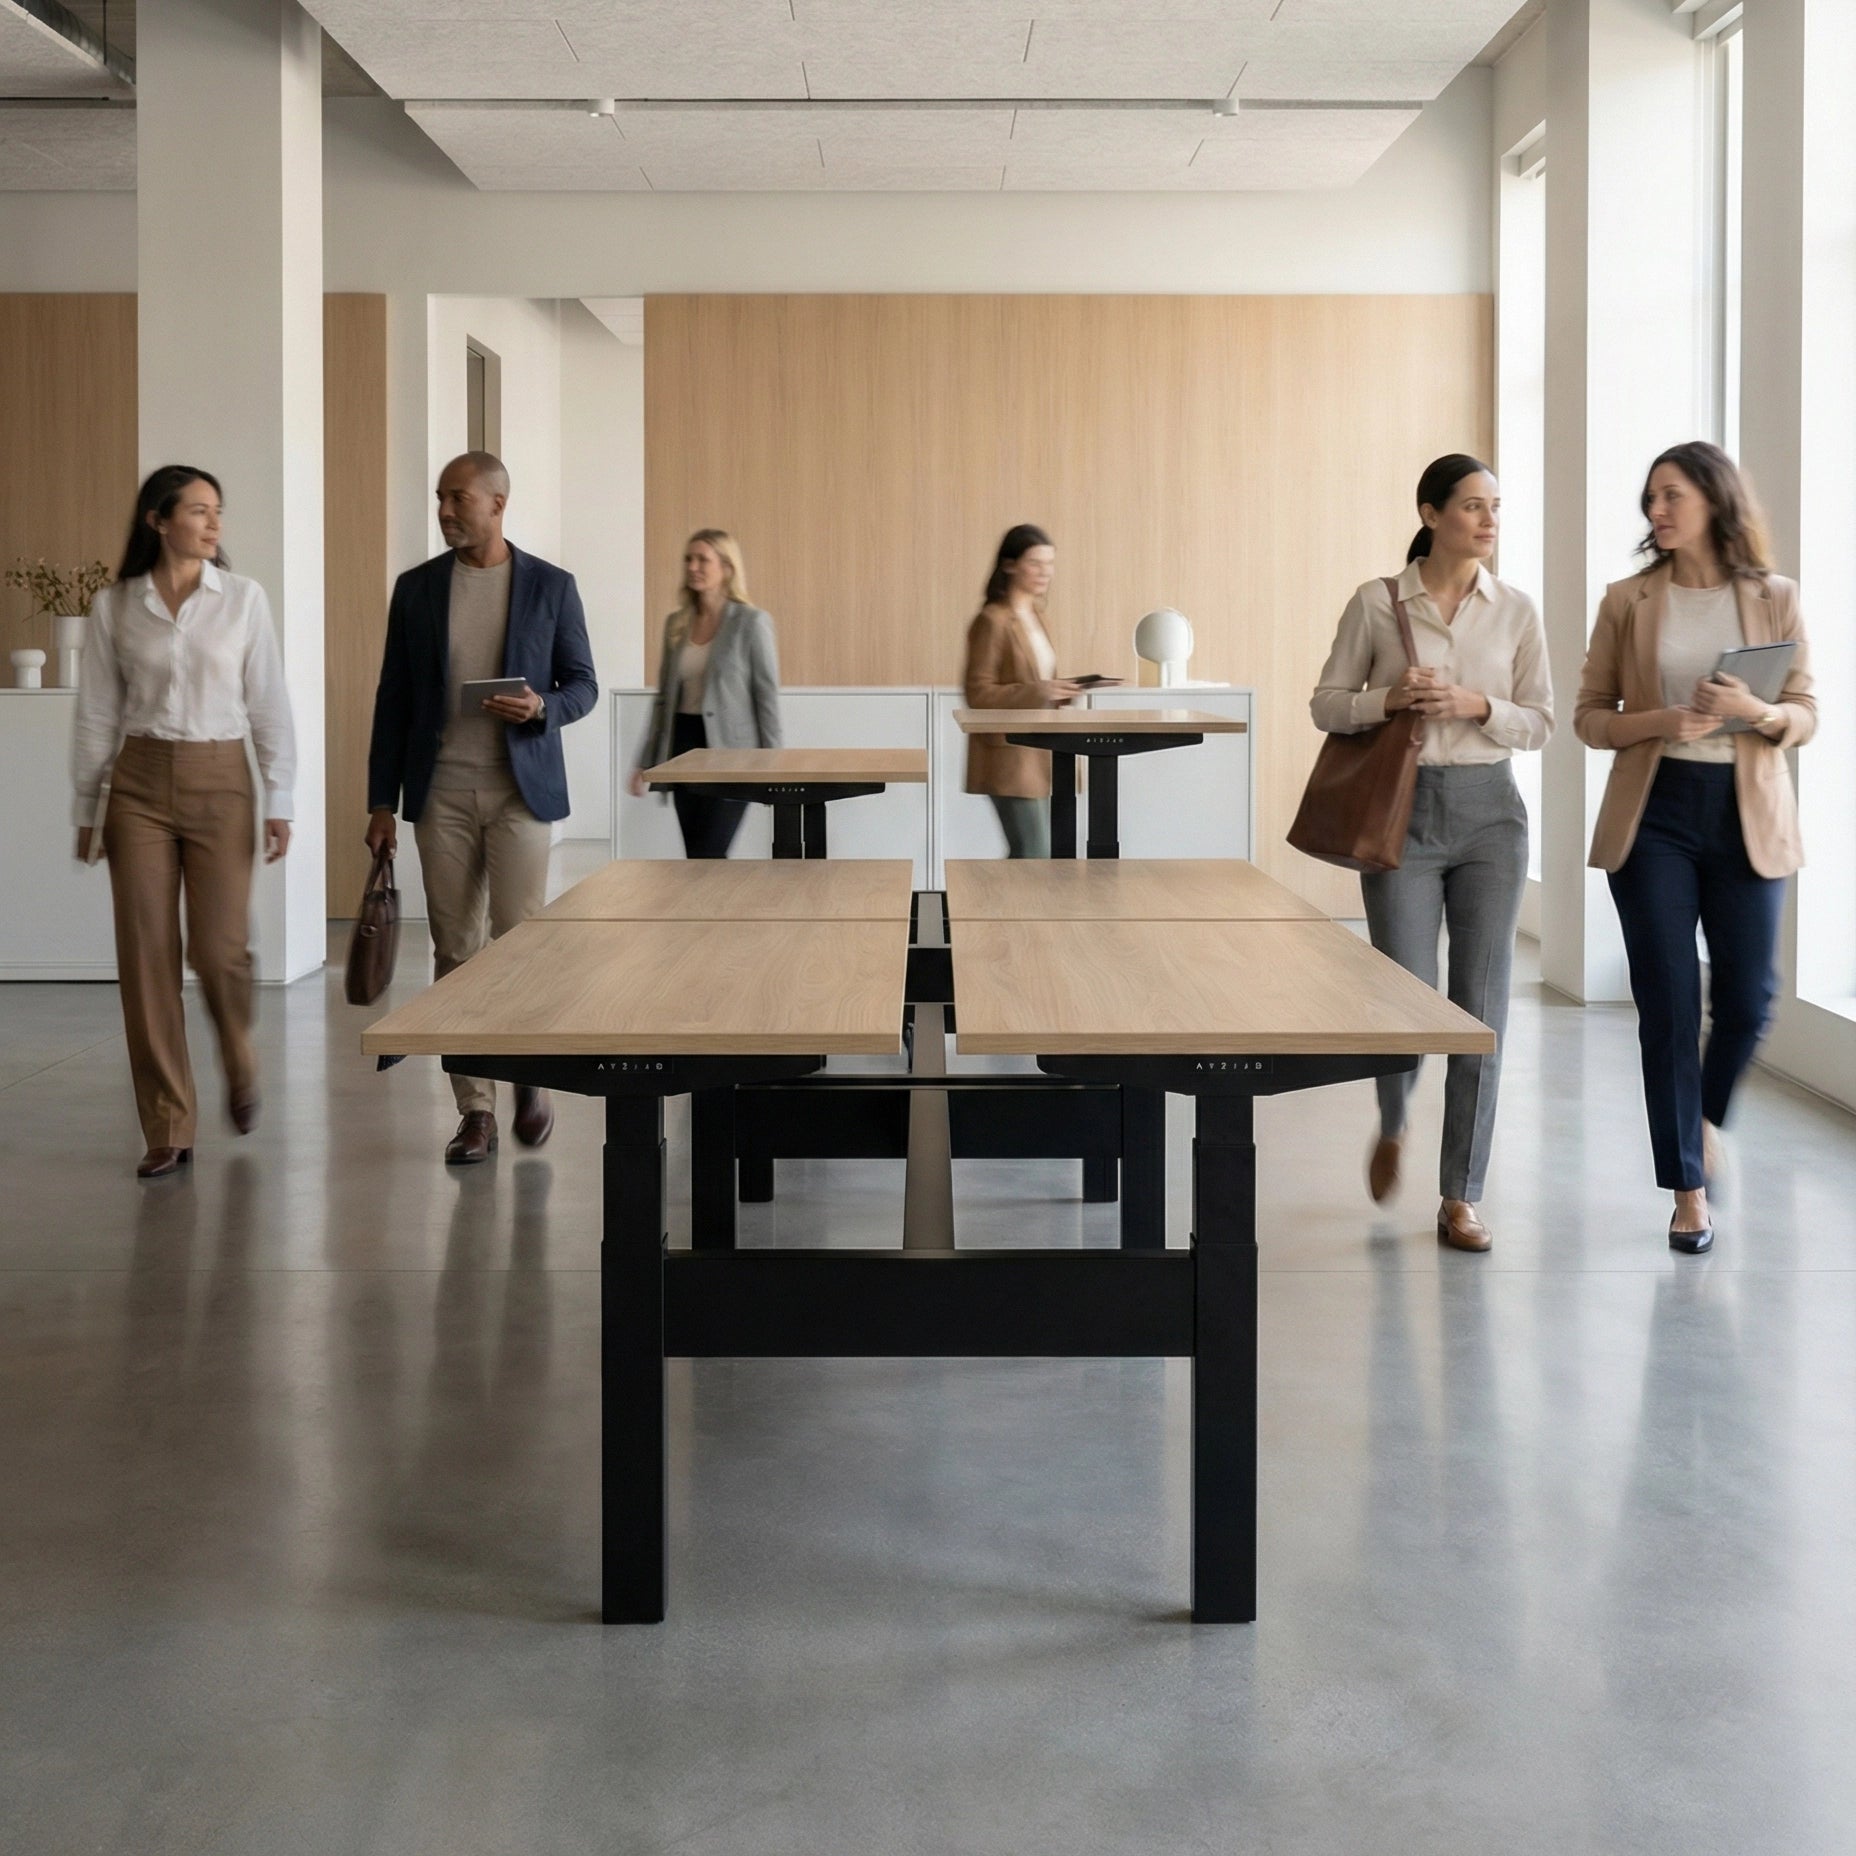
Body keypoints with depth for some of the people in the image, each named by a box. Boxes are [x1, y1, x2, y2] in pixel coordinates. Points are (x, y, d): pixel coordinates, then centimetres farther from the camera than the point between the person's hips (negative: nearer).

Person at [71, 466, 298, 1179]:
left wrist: (280, 800, -2)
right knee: (146, 957, -2)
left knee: (219, 951, -5)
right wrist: (86, 809, 7)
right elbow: (96, 715, 7)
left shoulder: (243, 599, 1)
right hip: (140, 786, 1)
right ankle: (167, 1131, 6)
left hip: (220, 783, -1)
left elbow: (269, 706, 2)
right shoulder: (114, 607, 3)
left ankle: (239, 1066, 29)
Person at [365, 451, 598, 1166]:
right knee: (455, 949, 2)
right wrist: (381, 803, 5)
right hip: (441, 792, 2)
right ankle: (475, 1111, 9)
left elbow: (582, 684, 7)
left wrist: (542, 708, -16)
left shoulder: (551, 586, 3)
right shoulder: (417, 588, 7)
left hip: (521, 788, -2)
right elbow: (394, 698, 9)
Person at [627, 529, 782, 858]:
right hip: (684, 746, 6)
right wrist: (646, 760, 12)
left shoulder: (751, 623, -6)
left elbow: (767, 696, -6)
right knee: (695, 857, 8)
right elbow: (664, 696, 15)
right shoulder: (676, 623, 10)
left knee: (707, 858, -11)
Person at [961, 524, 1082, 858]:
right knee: (1034, 856, -11)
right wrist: (1039, 691, -25)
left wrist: (1059, 692, 3)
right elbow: (978, 694, -16)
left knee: (1025, 856, 10)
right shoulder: (992, 621, -12)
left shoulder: (1035, 617, 14)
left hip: (1036, 753, 9)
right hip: (1009, 753, -9)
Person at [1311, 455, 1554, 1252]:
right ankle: (1392, 1123, 30)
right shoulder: (1376, 602, -1)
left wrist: (1478, 706, -13)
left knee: (1481, 1007, 0)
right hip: (1402, 808, -2)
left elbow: (1540, 722, 5)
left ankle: (1461, 1197, 9)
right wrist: (1390, 699, -15)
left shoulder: (1516, 610, 4)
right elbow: (1326, 704, 3)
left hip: (1489, 811, 2)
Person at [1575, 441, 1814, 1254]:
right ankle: (1688, 1188, 9)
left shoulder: (1774, 599, 2)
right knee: (1668, 1004, -1)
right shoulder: (1627, 601, 2)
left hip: (1748, 816, 1)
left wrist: (1757, 712, -18)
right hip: (1653, 813, 0)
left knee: (1746, 1001, 3)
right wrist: (1658, 722, -14)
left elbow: (1805, 716, 3)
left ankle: (1705, 1115, 35)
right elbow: (1590, 715, 4)